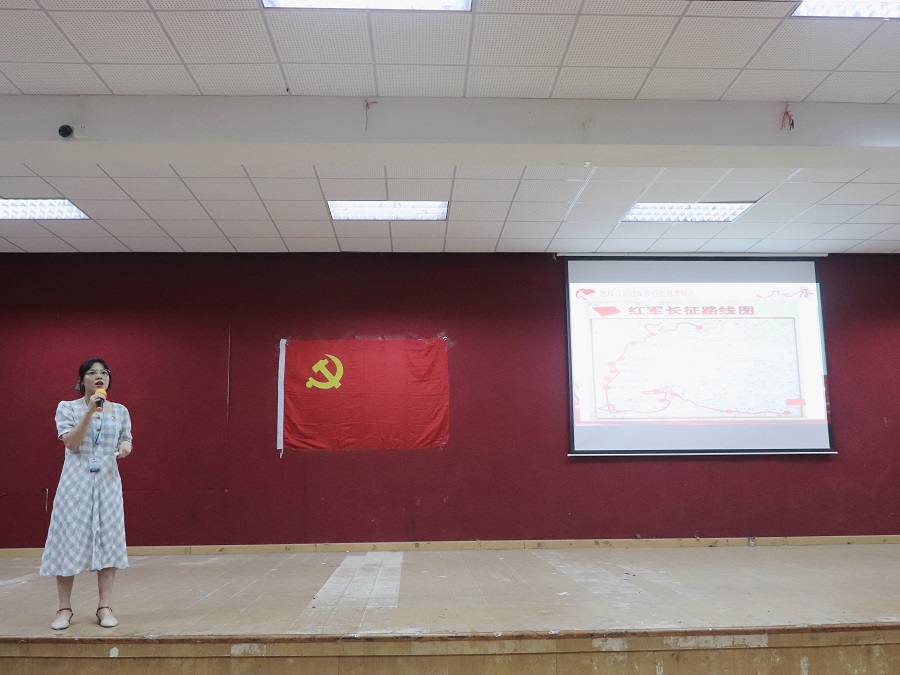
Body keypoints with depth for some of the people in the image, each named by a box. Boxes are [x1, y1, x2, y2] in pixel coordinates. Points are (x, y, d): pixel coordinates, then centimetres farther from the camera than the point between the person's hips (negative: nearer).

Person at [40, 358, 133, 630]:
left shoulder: (120, 410, 7)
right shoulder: (67, 407, 0)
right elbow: (71, 443, -12)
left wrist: (125, 447, -11)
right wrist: (90, 410, -20)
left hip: (108, 482, 2)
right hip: (76, 481, -2)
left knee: (108, 540, 2)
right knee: (69, 540, -2)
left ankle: (104, 606, 11)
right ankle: (65, 608, 12)